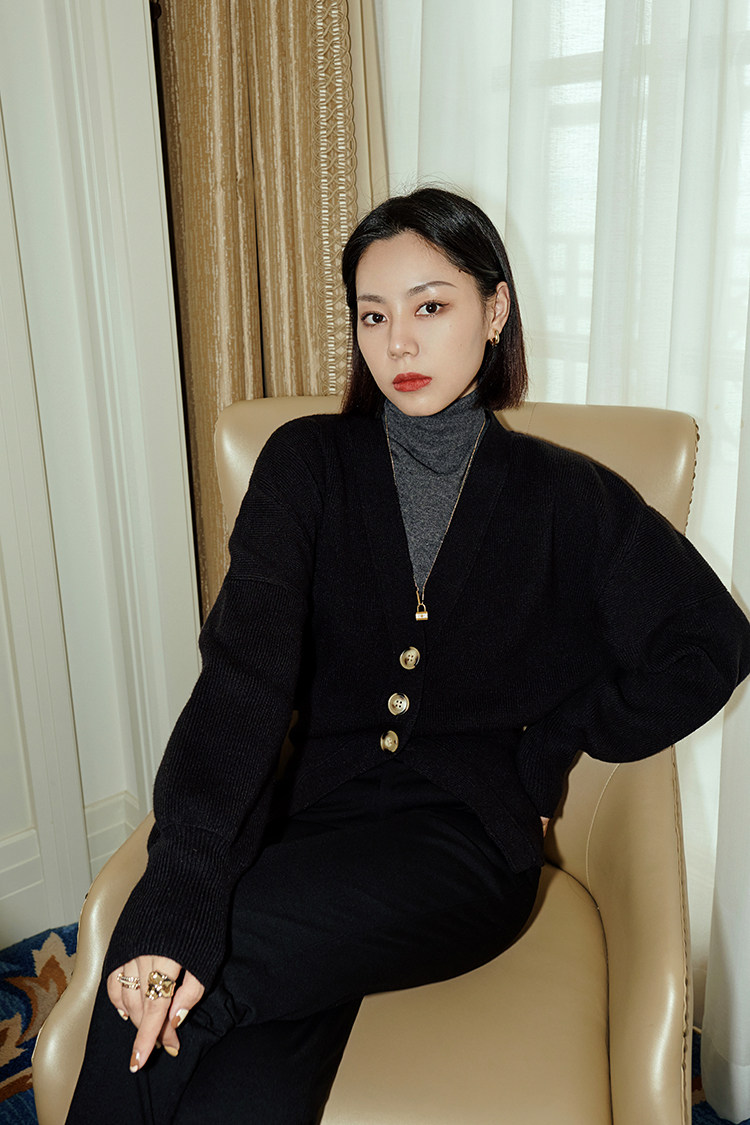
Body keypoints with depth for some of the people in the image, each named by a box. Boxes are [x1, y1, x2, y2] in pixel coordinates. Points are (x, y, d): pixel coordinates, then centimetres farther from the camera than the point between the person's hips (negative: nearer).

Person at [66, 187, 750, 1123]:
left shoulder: (562, 496, 5)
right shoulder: (307, 463, 2)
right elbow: (245, 667, -12)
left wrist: (550, 747, 0)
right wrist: (176, 897, -25)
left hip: (465, 842, -1)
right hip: (313, 814, 1)